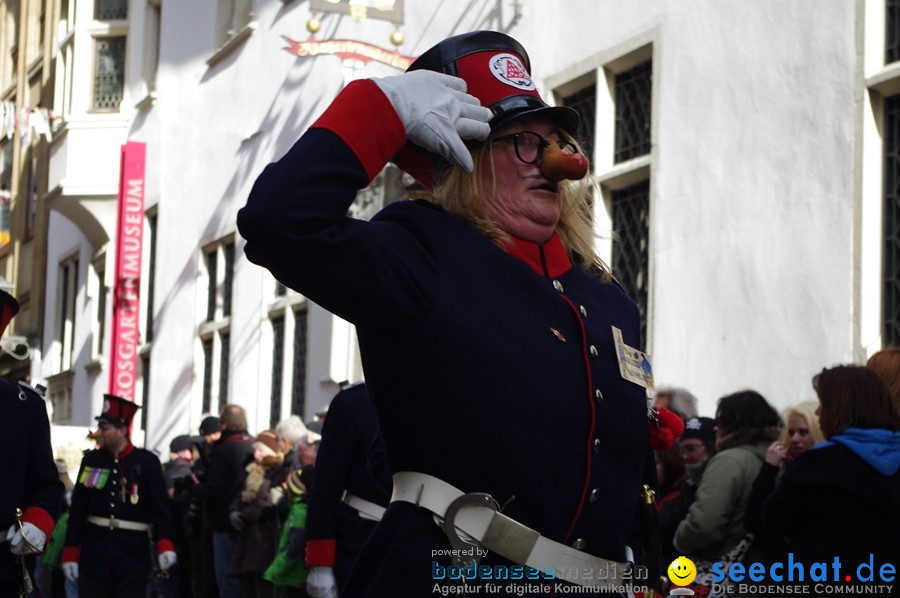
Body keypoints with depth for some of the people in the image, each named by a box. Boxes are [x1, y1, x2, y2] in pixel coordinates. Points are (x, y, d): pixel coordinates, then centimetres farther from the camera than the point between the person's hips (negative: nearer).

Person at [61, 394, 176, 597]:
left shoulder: (147, 462, -3)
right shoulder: (91, 460, 6)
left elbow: (161, 508, -6)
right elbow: (78, 510, 6)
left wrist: (164, 545, -21)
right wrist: (70, 553, 3)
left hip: (133, 557, -2)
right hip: (94, 556, 2)